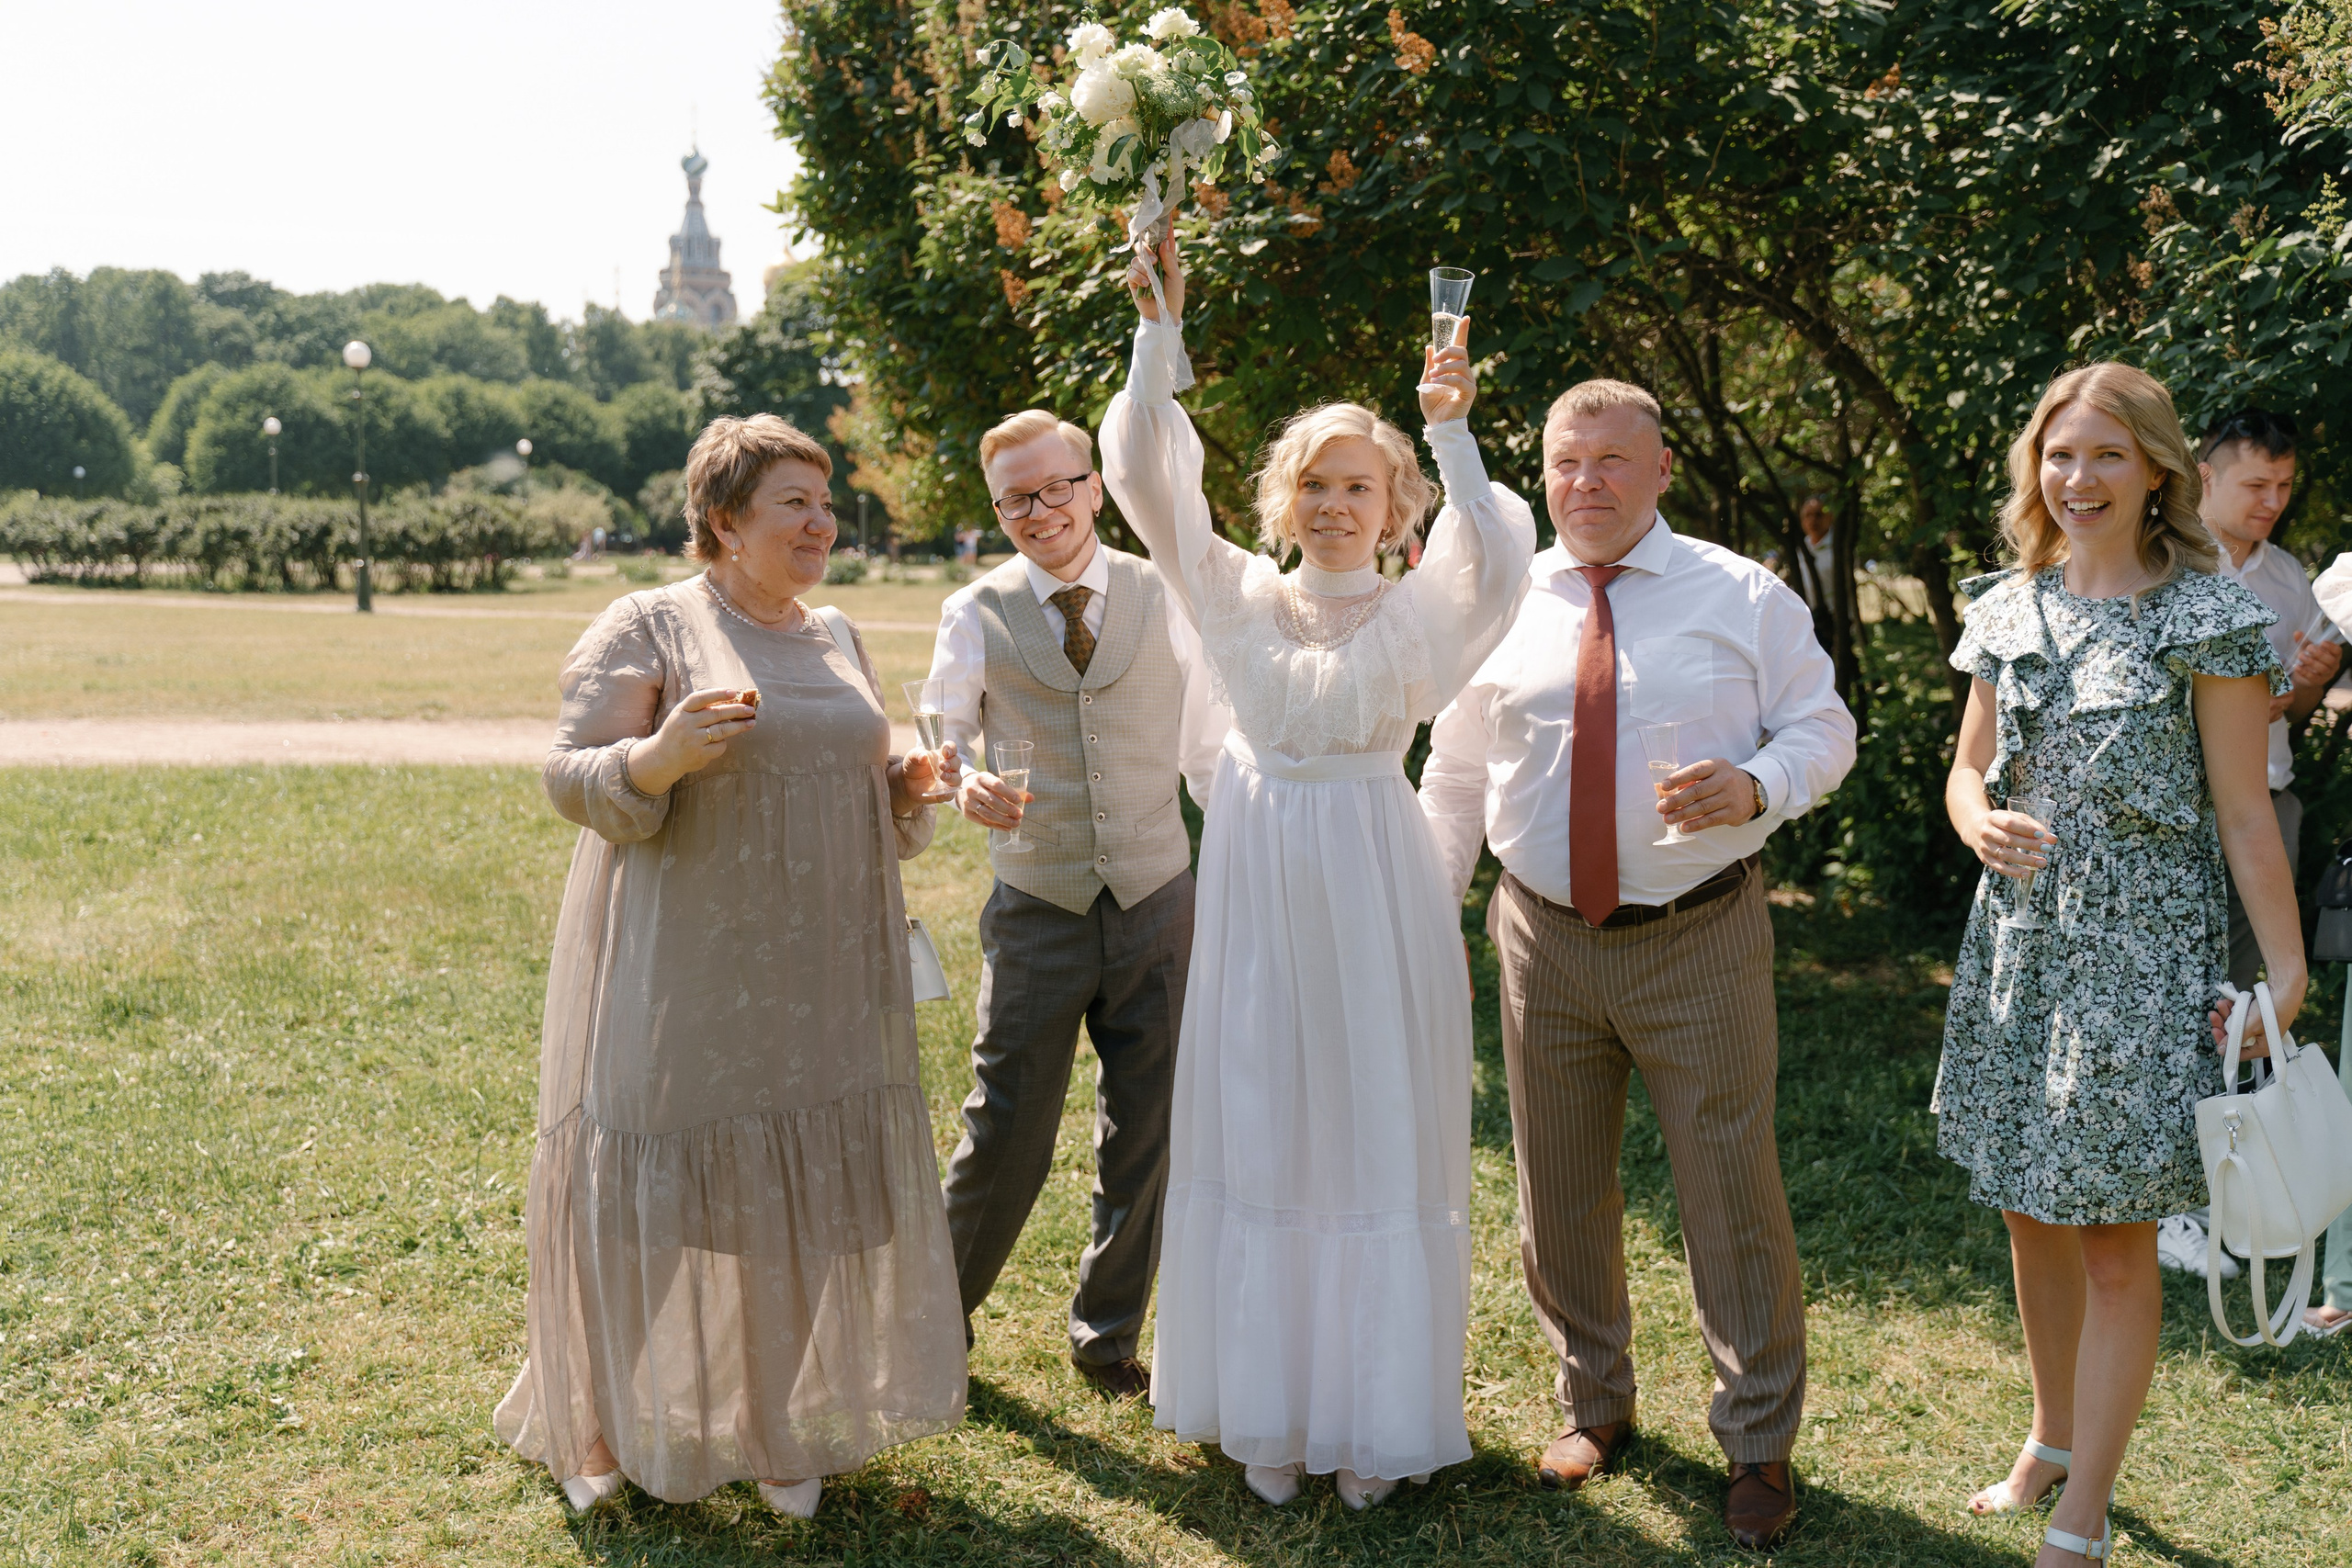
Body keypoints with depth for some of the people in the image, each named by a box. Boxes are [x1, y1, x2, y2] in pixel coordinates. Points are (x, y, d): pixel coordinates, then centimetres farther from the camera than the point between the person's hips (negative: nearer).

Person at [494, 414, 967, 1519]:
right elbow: (570, 777, -9)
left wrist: (905, 790, 1)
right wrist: (660, 757, -28)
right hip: (682, 976, -5)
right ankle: (600, 1428, 22)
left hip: (817, 983, 6)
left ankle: (780, 1427, 24)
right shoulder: (648, 627, -5)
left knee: (804, 1192, 8)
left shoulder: (838, 644, 13)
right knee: (654, 1183, 2)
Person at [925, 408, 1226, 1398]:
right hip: (1037, 910, -1)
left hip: (1156, 905, 1)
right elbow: (942, 742, 2)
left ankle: (1109, 1335, 30)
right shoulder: (976, 616, 0)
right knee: (1006, 1137, 2)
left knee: (1144, 1140, 11)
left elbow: (1207, 747, 7)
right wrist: (965, 787, -21)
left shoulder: (1166, 598, 2)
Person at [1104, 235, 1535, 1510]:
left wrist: (1452, 437, -30)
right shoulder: (1241, 596, 4)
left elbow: (1494, 569, -23)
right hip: (1258, 890, 2)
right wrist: (1160, 332, -16)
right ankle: (1269, 1412, 23)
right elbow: (1145, 482, -7)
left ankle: (1375, 1414, 19)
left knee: (1377, 1146, 5)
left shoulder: (1415, 616, -1)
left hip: (1371, 897, -2)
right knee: (1258, 1140, 9)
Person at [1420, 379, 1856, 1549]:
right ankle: (1595, 1407, 34)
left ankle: (1759, 1444, 21)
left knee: (1733, 1194, 2)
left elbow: (1822, 728, 2)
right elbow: (1455, 781, 11)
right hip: (1544, 942, 3)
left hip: (1702, 940, -2)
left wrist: (1756, 786, -20)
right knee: (1558, 1192, 13)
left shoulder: (1744, 598, -1)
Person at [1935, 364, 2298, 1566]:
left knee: (2115, 1237, 1)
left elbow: (2242, 811, -7)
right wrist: (1980, 826, -10)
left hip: (2141, 948, -5)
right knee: (2029, 1209, 15)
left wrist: (2286, 972, -11)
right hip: (2019, 937, 5)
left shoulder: (2207, 617, -8)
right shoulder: (2009, 610, 7)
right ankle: (2054, 1437, 35)